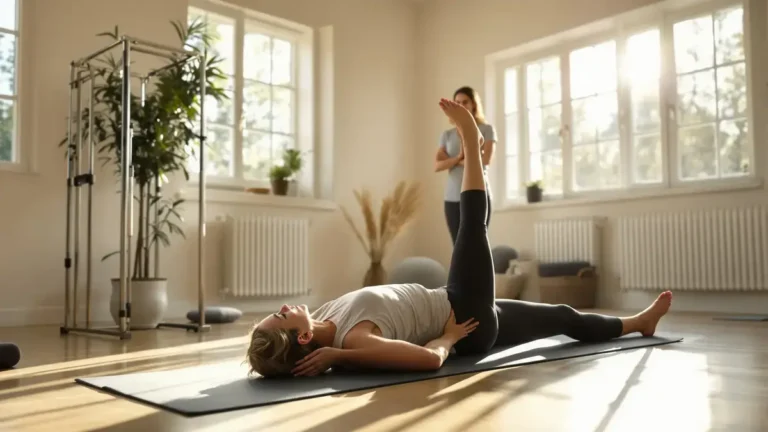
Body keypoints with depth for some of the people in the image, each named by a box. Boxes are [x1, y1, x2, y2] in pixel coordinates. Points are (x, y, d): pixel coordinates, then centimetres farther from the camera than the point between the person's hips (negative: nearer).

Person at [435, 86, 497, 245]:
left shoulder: (486, 129, 5)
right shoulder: (447, 134, 14)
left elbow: (485, 159, -9)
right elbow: (437, 165, 4)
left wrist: (452, 161, -1)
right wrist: (458, 157, -13)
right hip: (452, 197, 3)